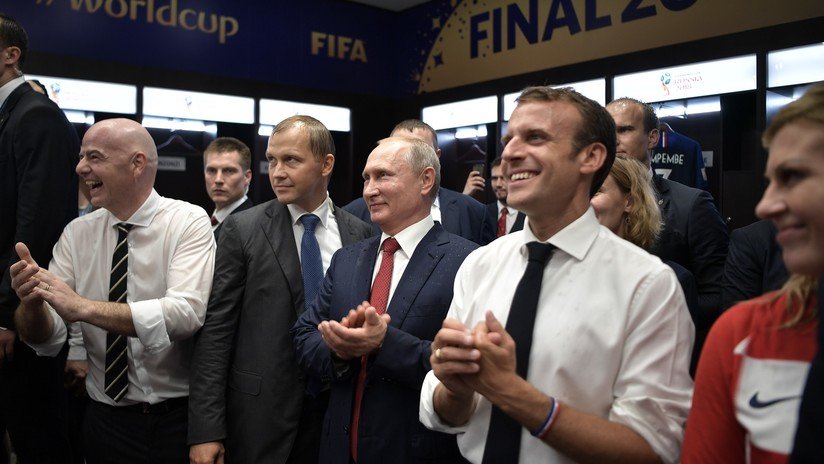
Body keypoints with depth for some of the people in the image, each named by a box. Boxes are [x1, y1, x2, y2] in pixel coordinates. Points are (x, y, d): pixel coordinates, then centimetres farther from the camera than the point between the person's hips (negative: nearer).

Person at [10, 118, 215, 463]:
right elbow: (45, 341, -4)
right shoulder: (76, 234, -1)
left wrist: (85, 307, -30)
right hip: (106, 419, 4)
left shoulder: (189, 222, -12)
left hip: (180, 419, -3)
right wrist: (32, 301, -24)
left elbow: (186, 314, -26)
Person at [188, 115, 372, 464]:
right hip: (259, 412, -2)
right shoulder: (243, 229, -6)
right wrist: (206, 429, -11)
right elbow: (215, 330, -8)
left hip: (337, 410, 2)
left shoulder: (360, 234, 1)